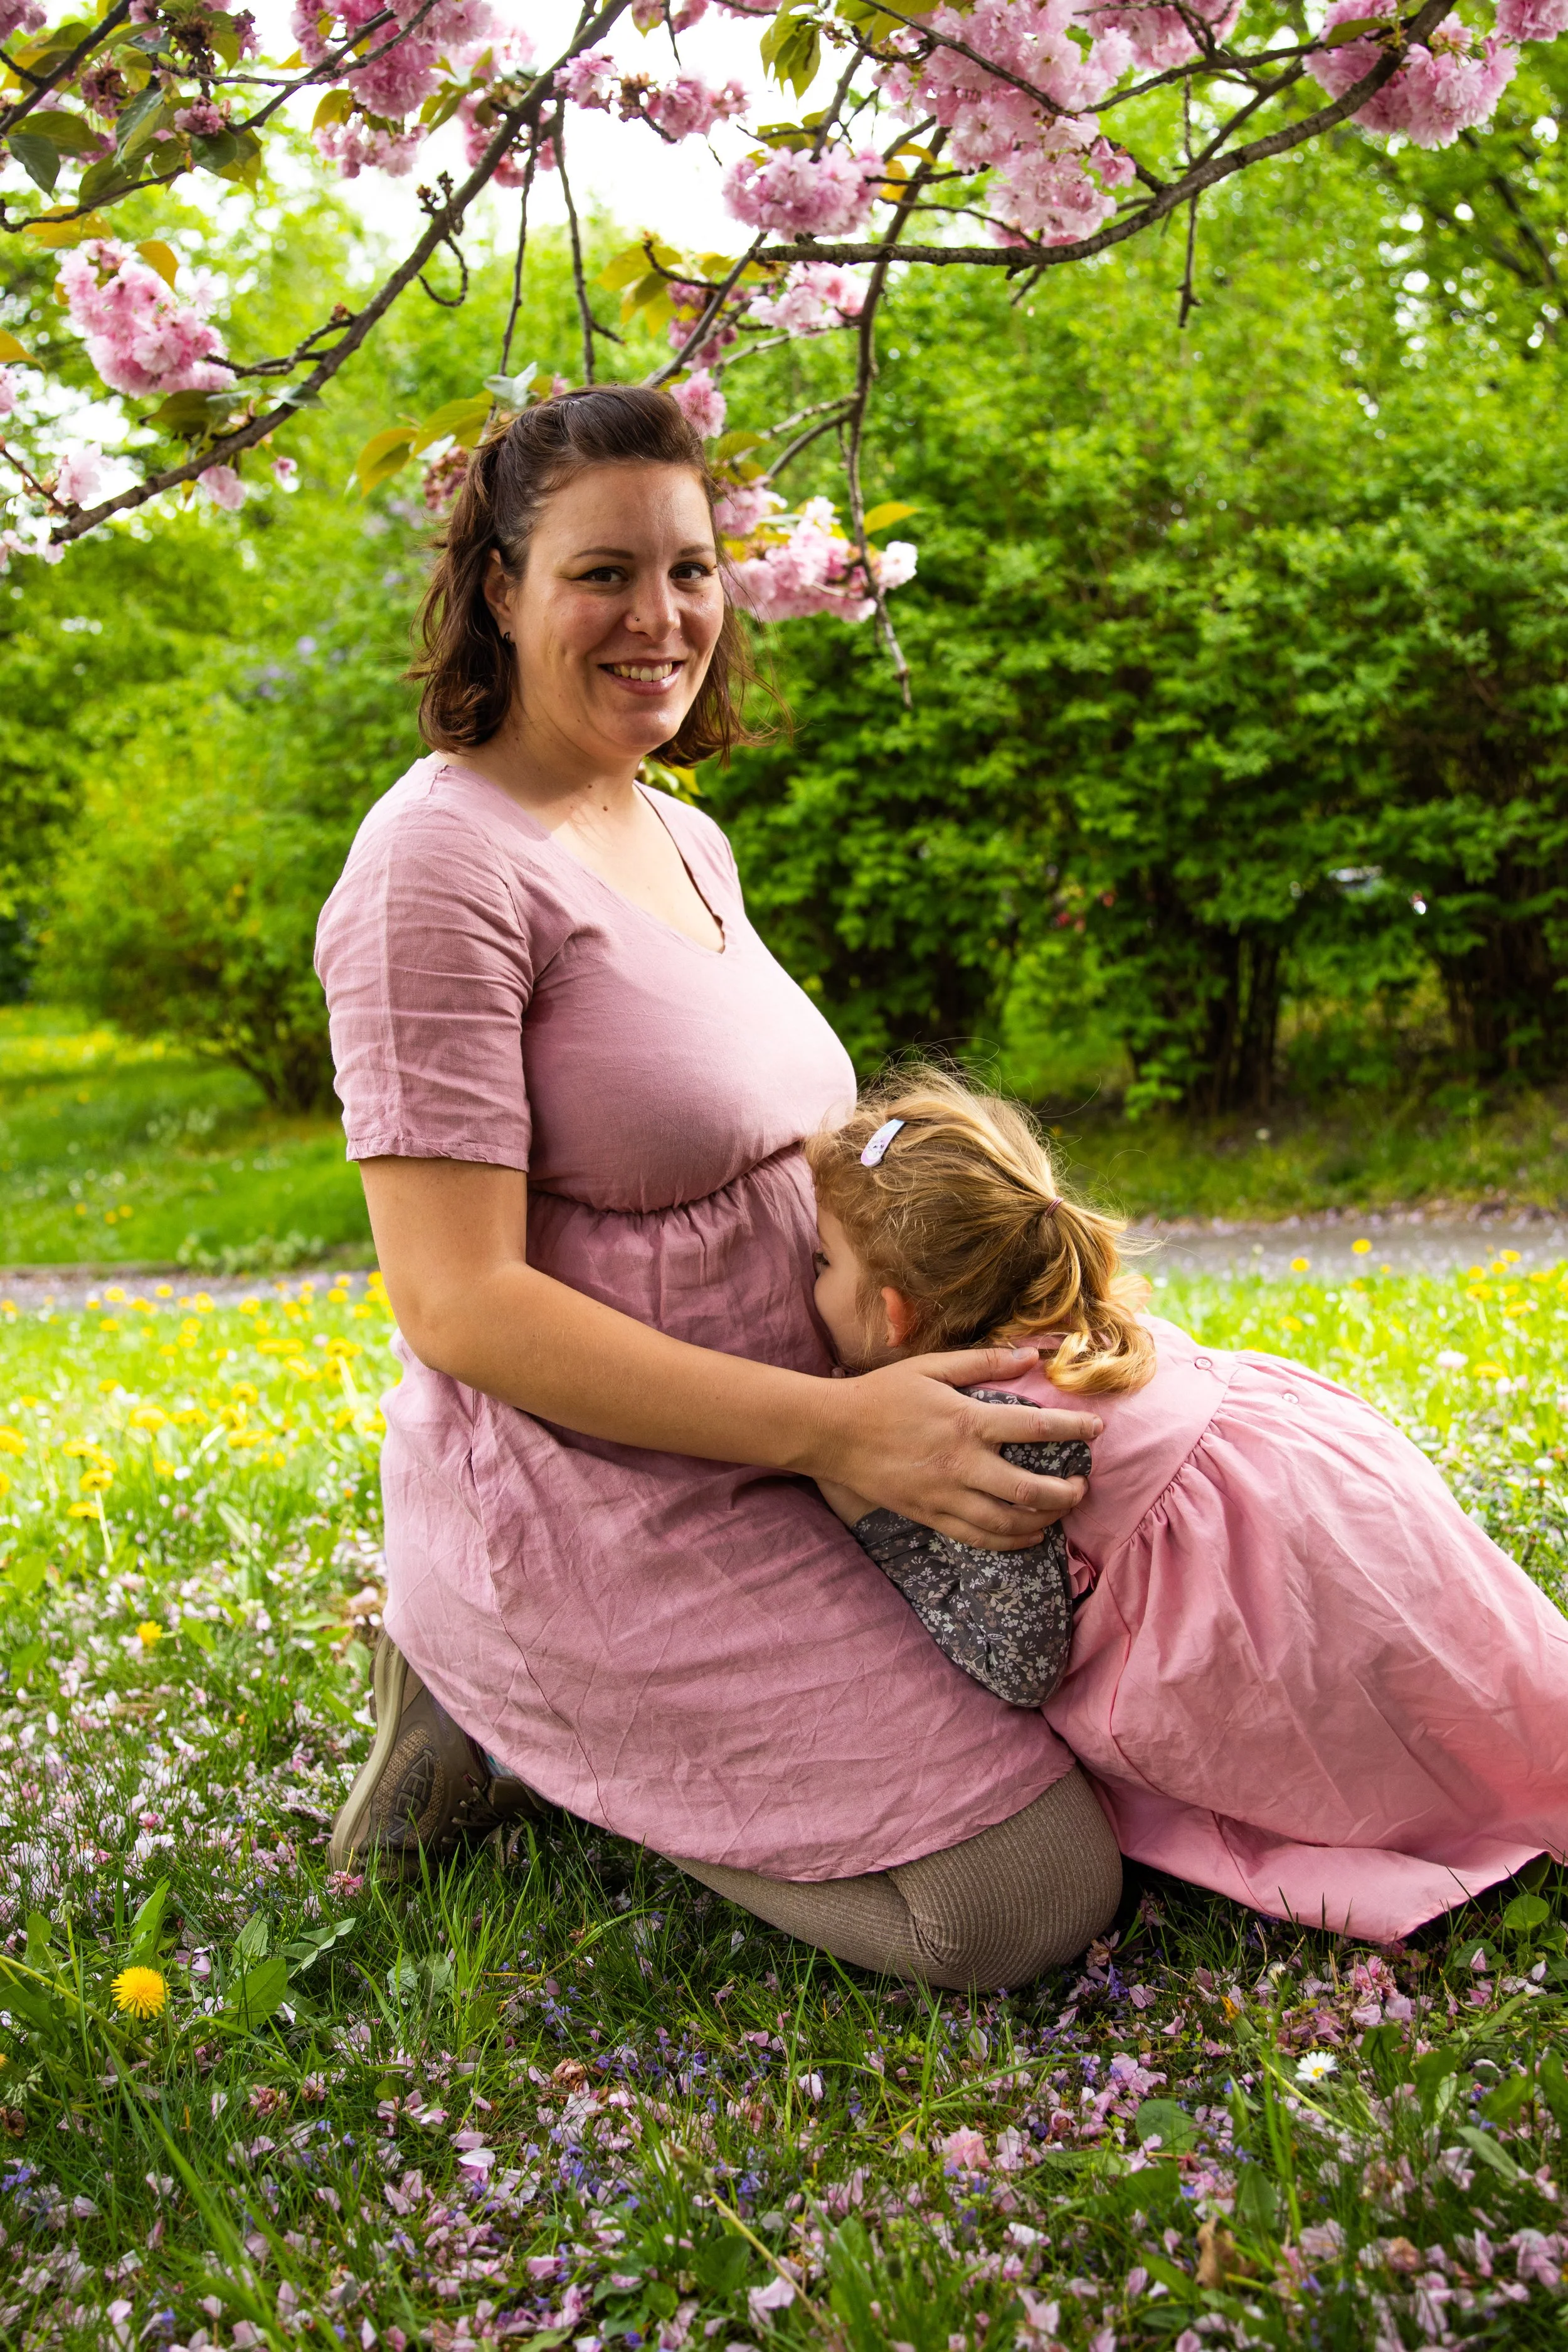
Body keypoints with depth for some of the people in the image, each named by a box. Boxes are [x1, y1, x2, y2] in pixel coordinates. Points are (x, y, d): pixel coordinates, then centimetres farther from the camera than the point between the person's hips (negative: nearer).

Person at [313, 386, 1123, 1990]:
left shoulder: (684, 843, 11)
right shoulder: (443, 862, -17)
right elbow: (459, 1301, -22)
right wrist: (833, 1426, -26)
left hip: (743, 1480, 9)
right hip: (591, 1511, -9)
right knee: (1030, 1897, -12)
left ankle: (530, 1707, 13)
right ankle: (515, 1729, 2)